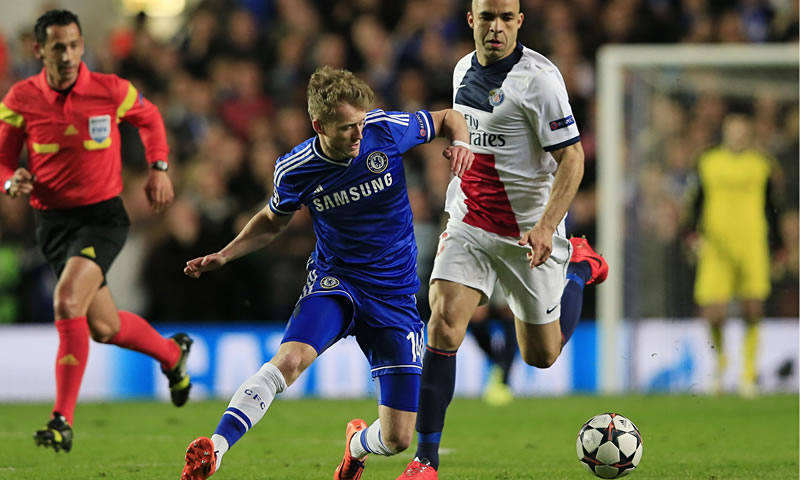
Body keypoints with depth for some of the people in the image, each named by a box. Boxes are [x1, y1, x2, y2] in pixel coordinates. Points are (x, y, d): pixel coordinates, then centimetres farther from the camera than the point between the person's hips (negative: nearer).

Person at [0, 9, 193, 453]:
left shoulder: (111, 91, -9)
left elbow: (149, 118, 13)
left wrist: (159, 169, 3)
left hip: (102, 216, -3)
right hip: (52, 222, 3)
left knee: (67, 301, -26)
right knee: (103, 327, 12)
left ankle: (63, 420, -22)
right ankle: (172, 353, 44)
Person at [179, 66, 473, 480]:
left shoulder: (386, 130, -12)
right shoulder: (295, 170, -10)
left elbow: (448, 118, 7)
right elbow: (273, 221, 12)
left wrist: (460, 142, -16)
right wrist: (224, 256, -2)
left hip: (395, 294, 1)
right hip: (334, 279, -1)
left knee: (397, 440, -3)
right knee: (289, 358, -35)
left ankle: (358, 444, 36)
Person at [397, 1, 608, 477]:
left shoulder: (539, 77, -17)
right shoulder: (463, 70, 4)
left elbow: (571, 158, -18)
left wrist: (546, 226, -31)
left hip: (528, 235, -4)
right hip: (468, 227, 4)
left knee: (541, 355, 10)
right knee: (444, 327, -16)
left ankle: (577, 265, 38)